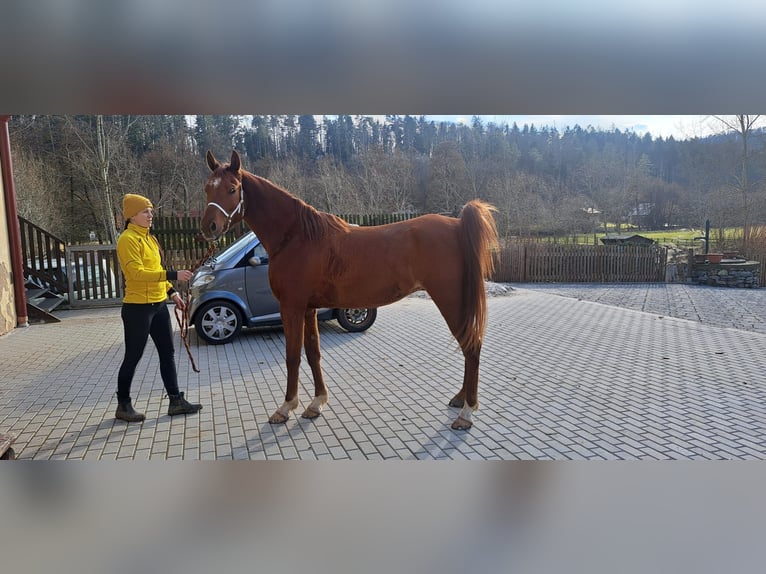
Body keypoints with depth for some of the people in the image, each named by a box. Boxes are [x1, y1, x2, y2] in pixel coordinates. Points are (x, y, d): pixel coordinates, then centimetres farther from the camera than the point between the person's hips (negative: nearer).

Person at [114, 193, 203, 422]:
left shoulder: (150, 238, 14)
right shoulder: (127, 239, -13)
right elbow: (137, 273, -23)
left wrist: (172, 293, 13)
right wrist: (173, 275, -28)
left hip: (159, 305, 9)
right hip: (137, 308, -8)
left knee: (168, 353, 10)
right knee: (132, 357, 3)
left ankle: (176, 401, 18)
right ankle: (123, 405, 19)